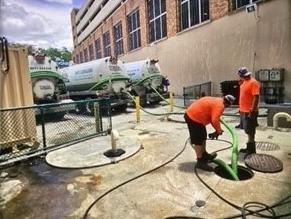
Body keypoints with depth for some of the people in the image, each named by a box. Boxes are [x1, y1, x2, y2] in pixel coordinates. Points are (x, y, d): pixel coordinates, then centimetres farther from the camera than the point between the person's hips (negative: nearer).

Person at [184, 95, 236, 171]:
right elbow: (215, 120, -26)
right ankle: (200, 162, 8)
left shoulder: (217, 101, 16)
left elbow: (213, 118, 21)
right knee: (198, 141, -2)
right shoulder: (219, 105, -16)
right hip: (194, 118, -11)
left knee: (203, 136, 22)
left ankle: (204, 155, 38)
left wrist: (217, 129, 15)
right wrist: (219, 130, -8)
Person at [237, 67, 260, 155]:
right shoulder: (245, 82, 12)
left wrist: (252, 111, -24)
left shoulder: (253, 82, -16)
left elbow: (256, 97, -22)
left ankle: (251, 150, 10)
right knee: (248, 131, 16)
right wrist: (241, 108, 19)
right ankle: (249, 148, 27)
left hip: (249, 112, -9)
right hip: (244, 111, 9)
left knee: (250, 132, -1)